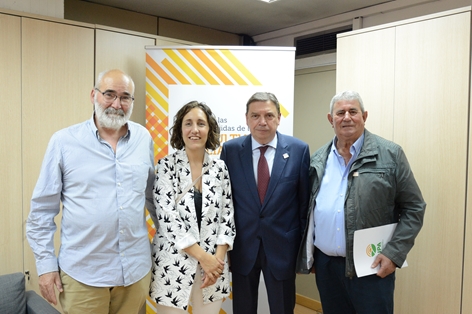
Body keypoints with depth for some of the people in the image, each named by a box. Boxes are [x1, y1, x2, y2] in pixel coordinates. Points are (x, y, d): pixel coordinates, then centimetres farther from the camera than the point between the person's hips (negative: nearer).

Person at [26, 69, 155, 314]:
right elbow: (42, 209, -2)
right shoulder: (64, 141, -6)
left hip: (136, 268, 3)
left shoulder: (144, 139, 1)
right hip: (82, 272, -2)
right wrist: (46, 264, -3)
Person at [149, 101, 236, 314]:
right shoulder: (167, 166, -7)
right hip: (174, 264, -3)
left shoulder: (219, 168, 3)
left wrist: (218, 257, -9)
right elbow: (167, 217, -13)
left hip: (213, 262, 3)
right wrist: (203, 257, -14)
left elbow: (227, 215, 3)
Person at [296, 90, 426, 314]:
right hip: (325, 265, 4)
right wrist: (308, 255, 10)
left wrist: (393, 254, -12)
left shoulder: (390, 154, -5)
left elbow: (413, 208, -4)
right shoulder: (318, 159, 6)